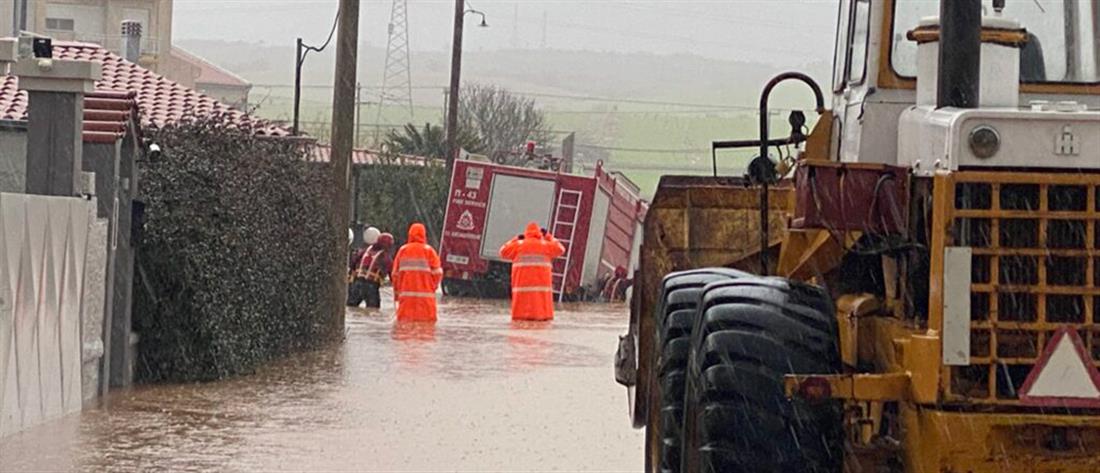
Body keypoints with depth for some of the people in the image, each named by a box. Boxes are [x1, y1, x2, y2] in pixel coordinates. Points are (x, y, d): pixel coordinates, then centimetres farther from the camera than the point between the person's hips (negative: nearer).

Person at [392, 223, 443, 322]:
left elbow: (395, 274, 7)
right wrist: (434, 286, 13)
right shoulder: (428, 250, -2)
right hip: (425, 294, -3)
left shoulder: (402, 250, 6)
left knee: (405, 321, 5)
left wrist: (396, 292, 17)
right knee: (426, 321, 0)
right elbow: (437, 273, -4)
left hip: (406, 293, 3)